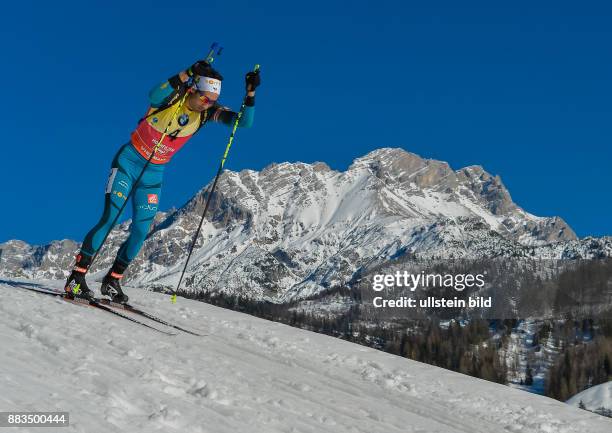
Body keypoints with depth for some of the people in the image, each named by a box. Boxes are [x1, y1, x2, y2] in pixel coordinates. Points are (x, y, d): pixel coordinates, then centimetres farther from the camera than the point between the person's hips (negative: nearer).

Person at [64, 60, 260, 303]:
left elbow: (243, 122, -16)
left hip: (154, 173, 5)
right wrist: (188, 73, -52)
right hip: (129, 161, -5)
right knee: (109, 219, -13)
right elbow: (154, 97, -44)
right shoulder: (174, 94, -20)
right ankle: (76, 277, -5)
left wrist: (250, 93, -31)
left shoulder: (208, 112, -8)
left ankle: (112, 281, 16)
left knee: (141, 231, -1)